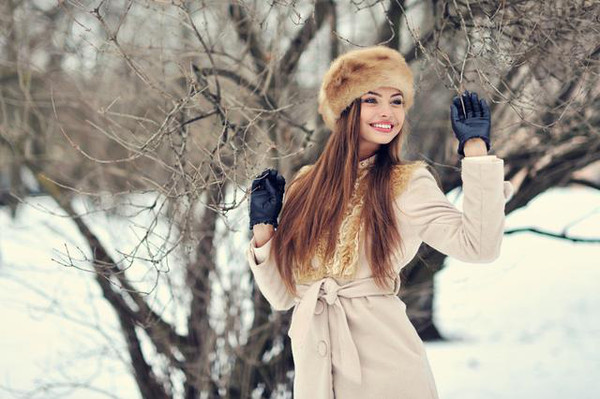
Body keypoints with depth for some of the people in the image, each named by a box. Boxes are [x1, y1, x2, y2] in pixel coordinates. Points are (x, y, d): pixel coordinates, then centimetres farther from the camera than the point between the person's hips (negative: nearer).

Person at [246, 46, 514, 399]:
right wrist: (263, 228, 0)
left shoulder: (408, 184, -1)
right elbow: (282, 296, 11)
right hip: (313, 369, 3)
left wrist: (475, 147, -12)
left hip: (385, 368, -3)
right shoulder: (305, 187, 8)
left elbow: (479, 246, -17)